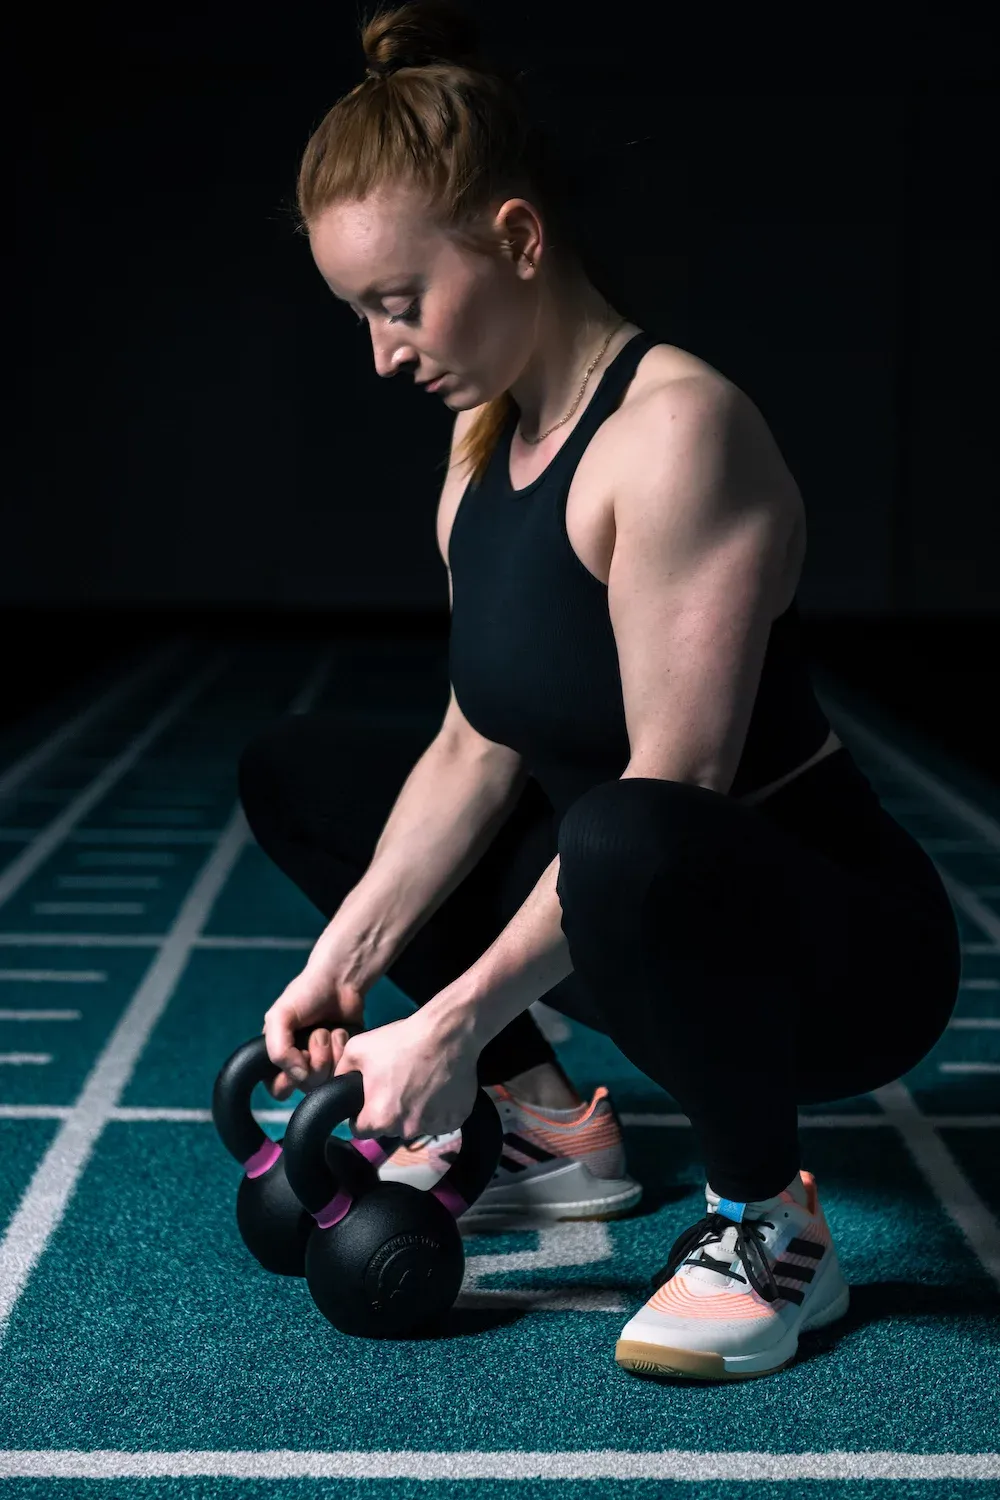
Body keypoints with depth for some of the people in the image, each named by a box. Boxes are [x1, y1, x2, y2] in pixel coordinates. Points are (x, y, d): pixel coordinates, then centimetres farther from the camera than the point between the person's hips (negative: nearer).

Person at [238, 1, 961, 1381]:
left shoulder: (675, 429, -23)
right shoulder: (483, 445, 5)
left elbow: (672, 787, -28)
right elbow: (479, 748, 4)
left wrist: (456, 1018, -26)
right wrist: (342, 964, -6)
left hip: (840, 950, -9)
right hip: (619, 897, 9)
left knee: (633, 849, -43)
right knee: (295, 772, 12)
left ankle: (773, 1224, -14)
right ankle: (544, 1124, 14)